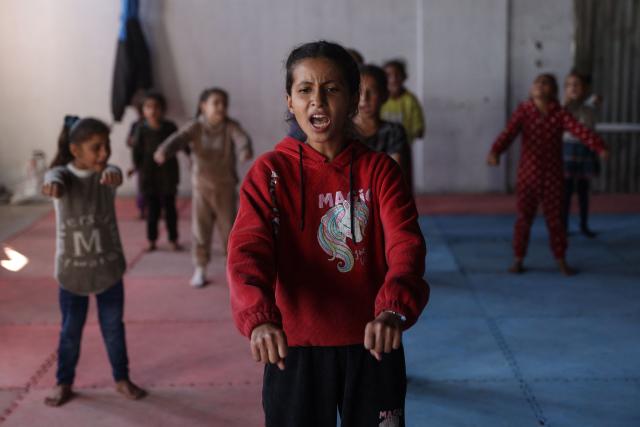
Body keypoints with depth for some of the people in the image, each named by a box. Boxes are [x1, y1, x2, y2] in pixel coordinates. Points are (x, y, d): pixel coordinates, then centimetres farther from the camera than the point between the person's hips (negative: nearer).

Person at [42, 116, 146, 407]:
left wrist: (111, 173, -58)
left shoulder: (107, 174, -7)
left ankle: (122, 379, 27)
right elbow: (56, 178, -35)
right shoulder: (63, 174, -11)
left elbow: (115, 174, -31)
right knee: (70, 331, 11)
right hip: (71, 270, -1)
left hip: (108, 268, 1)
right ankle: (64, 383, 27)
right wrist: (52, 185, -62)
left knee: (114, 328, 11)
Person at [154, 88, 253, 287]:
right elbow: (177, 139, -28)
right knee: (200, 228, 6)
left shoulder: (231, 126, -11)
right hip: (202, 186, 0)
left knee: (229, 228, 7)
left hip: (225, 187, 0)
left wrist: (245, 151, -57)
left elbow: (242, 139, -32)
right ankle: (200, 269, 21)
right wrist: (163, 151, -51)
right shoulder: (195, 127, -11)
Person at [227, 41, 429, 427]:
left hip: (371, 345, 1)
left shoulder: (380, 170, -2)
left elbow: (406, 244, -17)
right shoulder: (270, 172, -4)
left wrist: (393, 310, -38)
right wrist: (258, 318, -38)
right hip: (295, 348, 0)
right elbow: (248, 250, -18)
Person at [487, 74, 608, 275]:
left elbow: (580, 131, -20)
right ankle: (518, 260, 20)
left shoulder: (561, 114, -5)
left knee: (555, 219, 7)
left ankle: (561, 261, 20)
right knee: (524, 218, 6)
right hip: (528, 175, 0)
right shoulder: (523, 111, -4)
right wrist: (494, 151, -36)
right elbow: (508, 134, -18)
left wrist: (599, 146, -37)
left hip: (553, 177, 0)